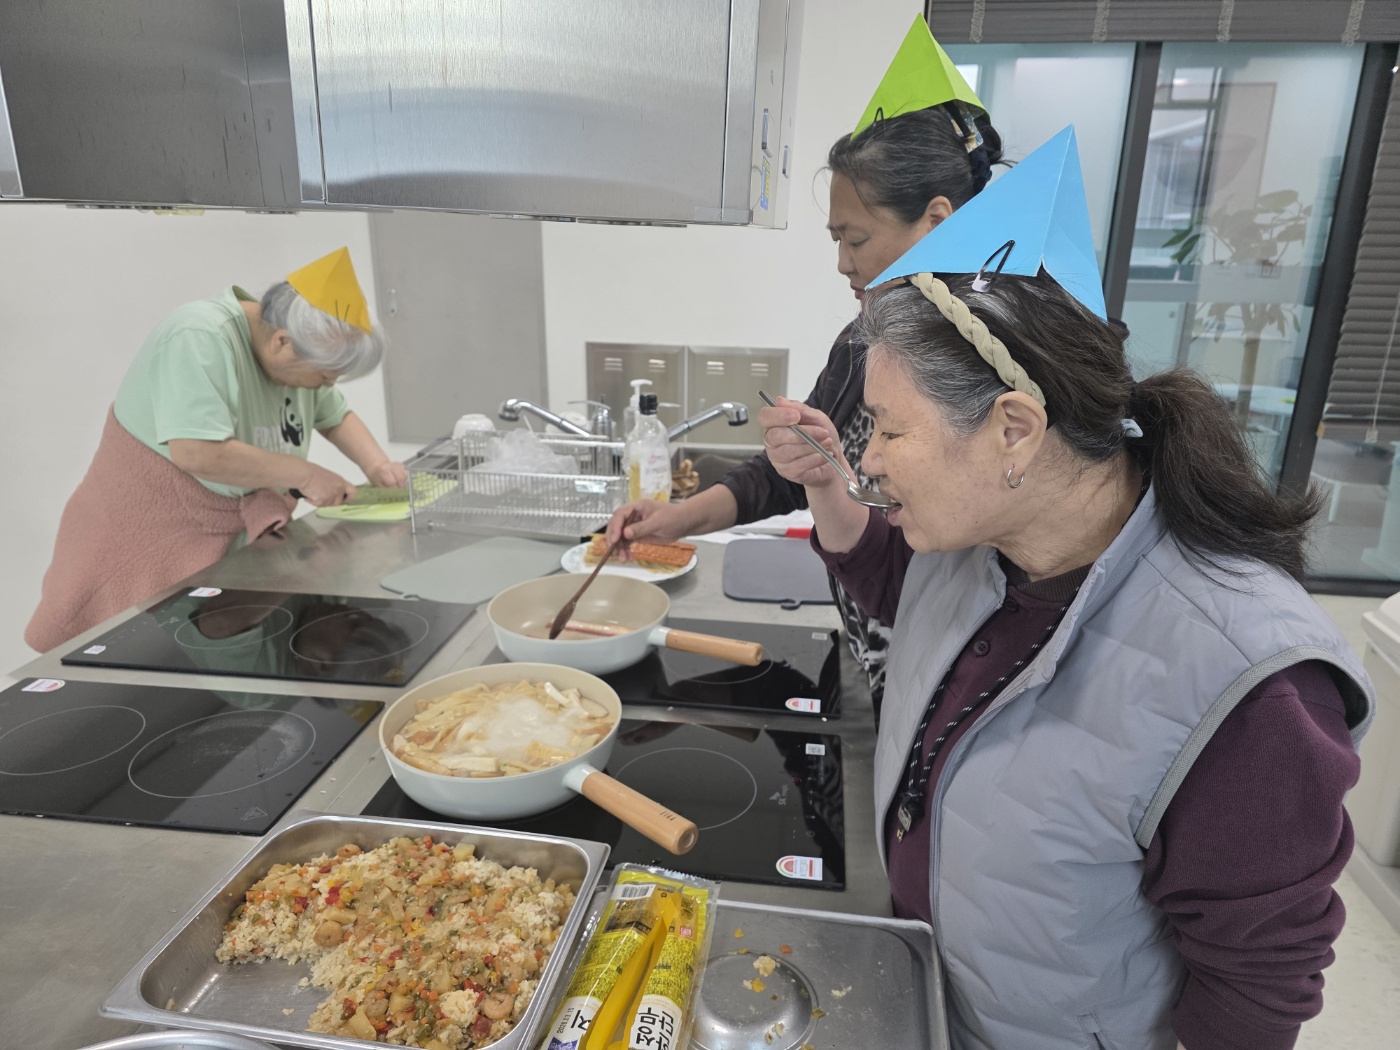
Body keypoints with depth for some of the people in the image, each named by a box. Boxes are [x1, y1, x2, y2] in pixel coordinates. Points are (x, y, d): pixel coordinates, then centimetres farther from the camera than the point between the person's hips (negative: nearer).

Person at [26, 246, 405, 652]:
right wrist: (304, 474, -27)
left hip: (239, 539, 6)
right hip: (151, 540, -6)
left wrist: (376, 465, -8)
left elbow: (335, 416, 10)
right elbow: (196, 452, -34)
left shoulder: (294, 350, -3)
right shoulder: (199, 340, -25)